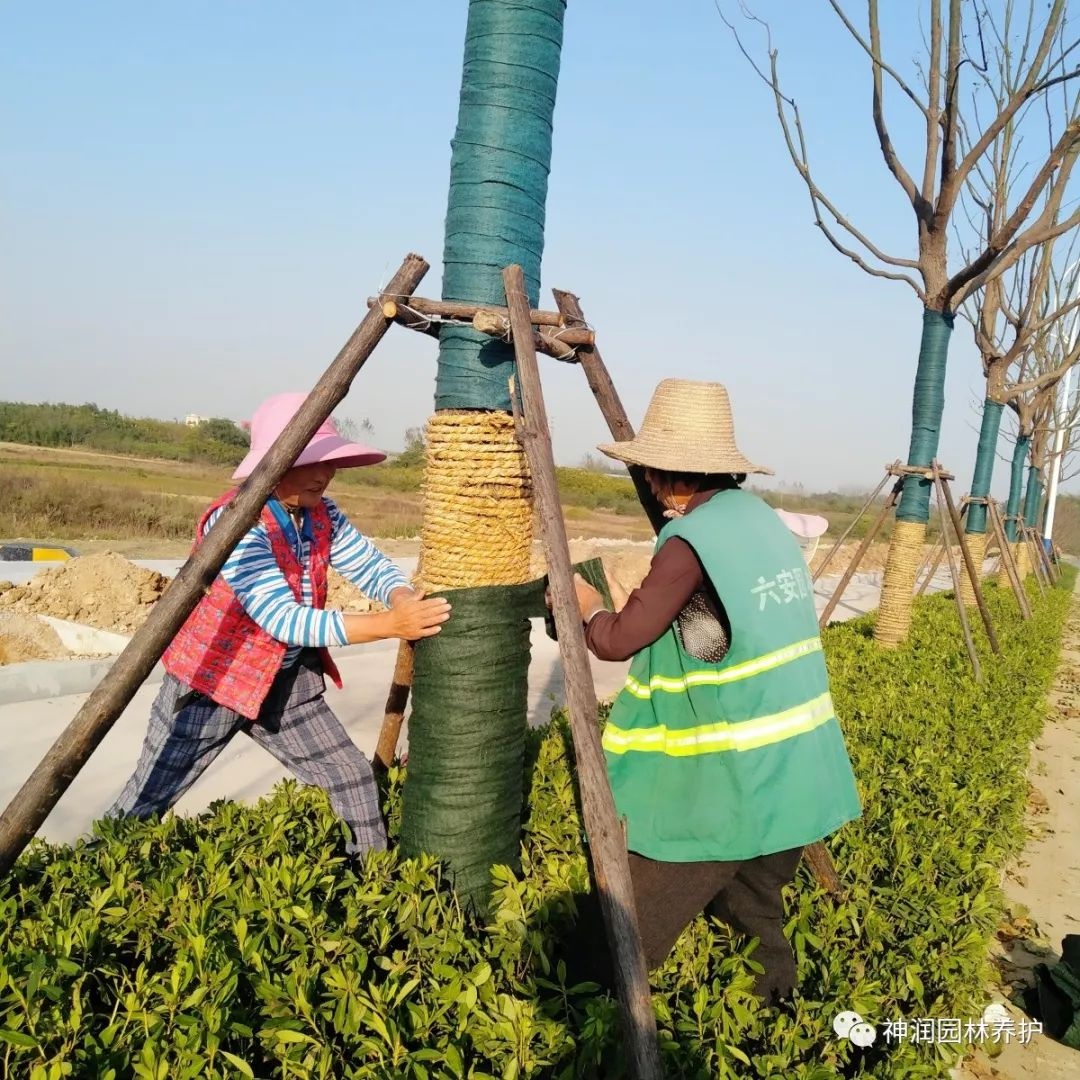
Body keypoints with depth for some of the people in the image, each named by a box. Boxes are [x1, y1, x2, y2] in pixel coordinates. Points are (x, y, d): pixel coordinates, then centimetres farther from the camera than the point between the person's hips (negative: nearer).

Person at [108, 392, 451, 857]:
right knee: (145, 803, 5)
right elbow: (283, 619, -33)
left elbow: (373, 567, -4)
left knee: (354, 780, 7)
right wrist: (389, 625, -38)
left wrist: (405, 602, -28)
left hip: (288, 682, 7)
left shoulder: (322, 515, -4)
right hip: (212, 681, -6)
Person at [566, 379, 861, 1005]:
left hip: (725, 793, -8)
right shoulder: (766, 520, 7)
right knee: (757, 924, 22)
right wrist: (652, 598, 20)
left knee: (624, 953, 4)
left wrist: (588, 604, 6)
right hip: (794, 780, 8)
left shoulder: (692, 543, -17)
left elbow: (617, 641, -14)